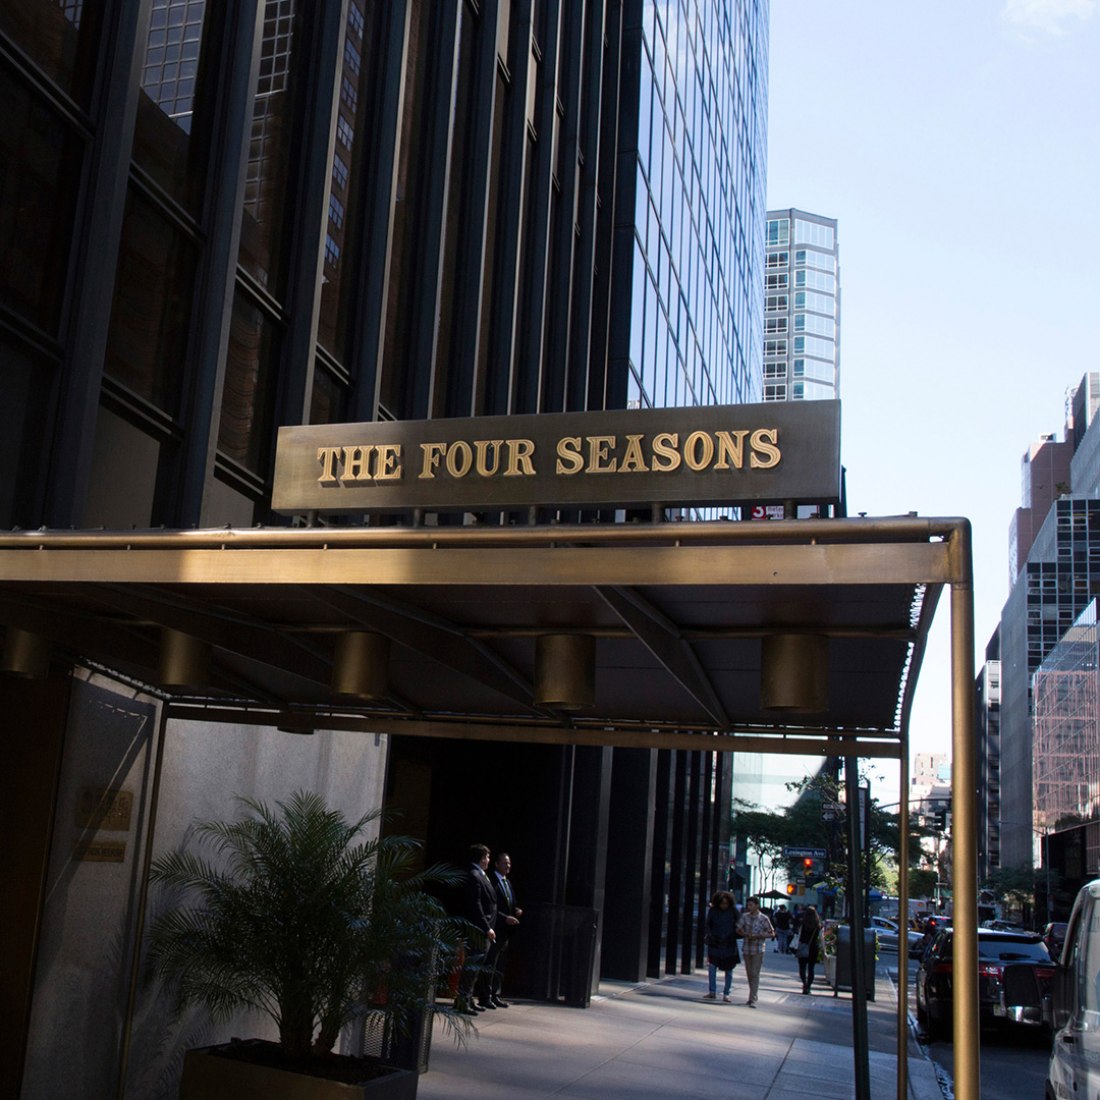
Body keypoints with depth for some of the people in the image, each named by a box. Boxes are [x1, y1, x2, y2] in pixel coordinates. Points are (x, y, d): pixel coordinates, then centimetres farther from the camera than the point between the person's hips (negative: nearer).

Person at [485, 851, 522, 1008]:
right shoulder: (491, 881, -11)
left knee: (500, 966, 13)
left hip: (505, 931, 9)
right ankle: (486, 996, -1)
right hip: (495, 929, -9)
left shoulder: (508, 882, 18)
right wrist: (505, 918, -21)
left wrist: (516, 910, 3)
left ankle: (495, 995, 20)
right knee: (490, 965, -6)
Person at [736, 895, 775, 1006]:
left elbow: (772, 934, -1)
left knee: (755, 974, -9)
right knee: (749, 974, 12)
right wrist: (745, 934, -15)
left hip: (758, 950, -4)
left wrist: (759, 936, -15)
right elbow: (738, 929, 5)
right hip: (747, 949, 4)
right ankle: (754, 995, 27)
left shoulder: (763, 919, -6)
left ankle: (753, 999, -9)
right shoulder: (744, 916, 4)